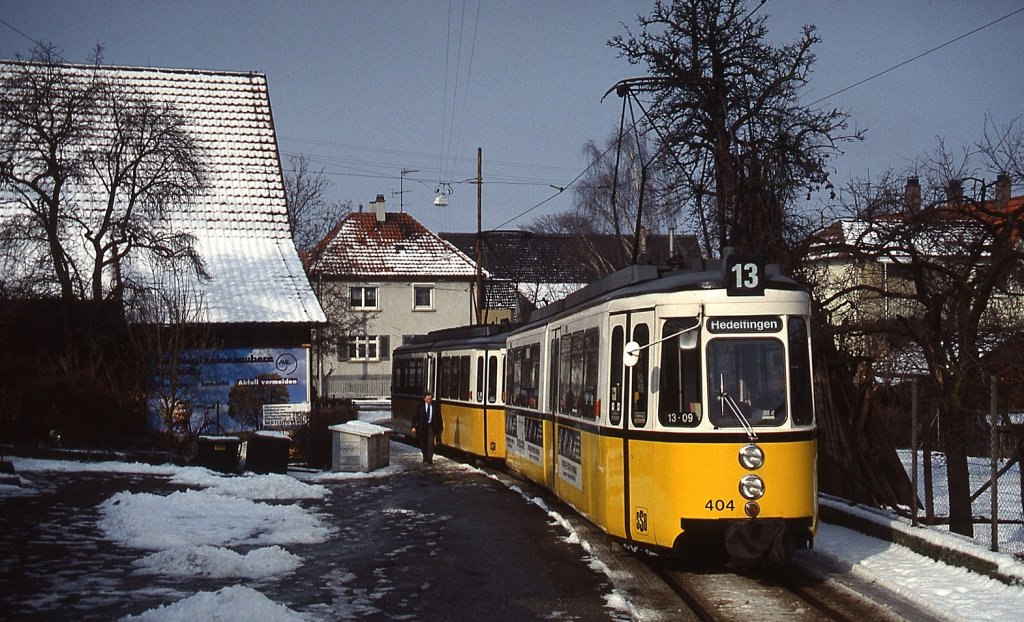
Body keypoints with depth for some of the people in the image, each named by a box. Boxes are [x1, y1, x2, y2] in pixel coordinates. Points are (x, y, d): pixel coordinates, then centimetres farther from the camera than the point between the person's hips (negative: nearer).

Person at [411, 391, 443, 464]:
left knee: (431, 443, -12)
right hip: (422, 426, 1)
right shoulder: (420, 407, 0)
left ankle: (429, 459, -12)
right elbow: (415, 417, -1)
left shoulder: (436, 406, 0)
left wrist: (440, 427, 3)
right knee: (423, 443, 11)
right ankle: (425, 457, 31)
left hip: (431, 426, -1)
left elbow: (439, 417, 4)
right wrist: (414, 427, -10)